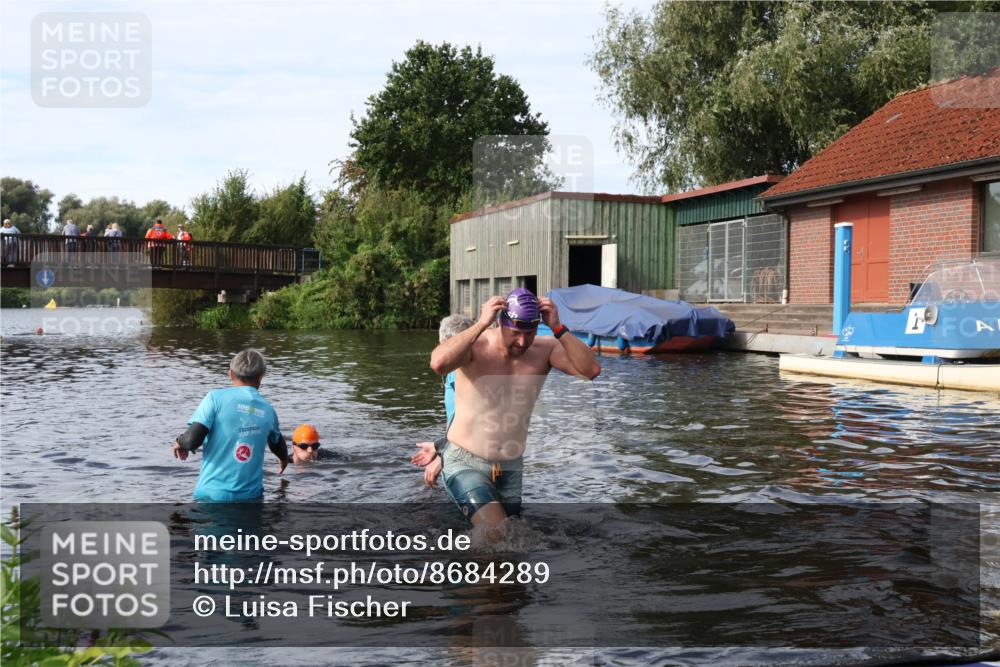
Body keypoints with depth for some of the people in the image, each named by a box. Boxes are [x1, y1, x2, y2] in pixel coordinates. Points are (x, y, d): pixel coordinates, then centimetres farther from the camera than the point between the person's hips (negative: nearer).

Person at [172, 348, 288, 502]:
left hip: (213, 494, -3)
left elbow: (192, 440, -14)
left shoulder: (216, 398, -6)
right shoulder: (267, 409, 7)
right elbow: (278, 447, 26)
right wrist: (284, 460, 50)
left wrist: (179, 442, 11)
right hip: (251, 495, 3)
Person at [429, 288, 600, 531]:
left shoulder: (545, 349, -6)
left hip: (511, 468, 5)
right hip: (465, 463, -5)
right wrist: (482, 323, -33)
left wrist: (558, 329, -25)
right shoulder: (475, 346, -16)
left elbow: (591, 370, -19)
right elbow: (438, 363, -38)